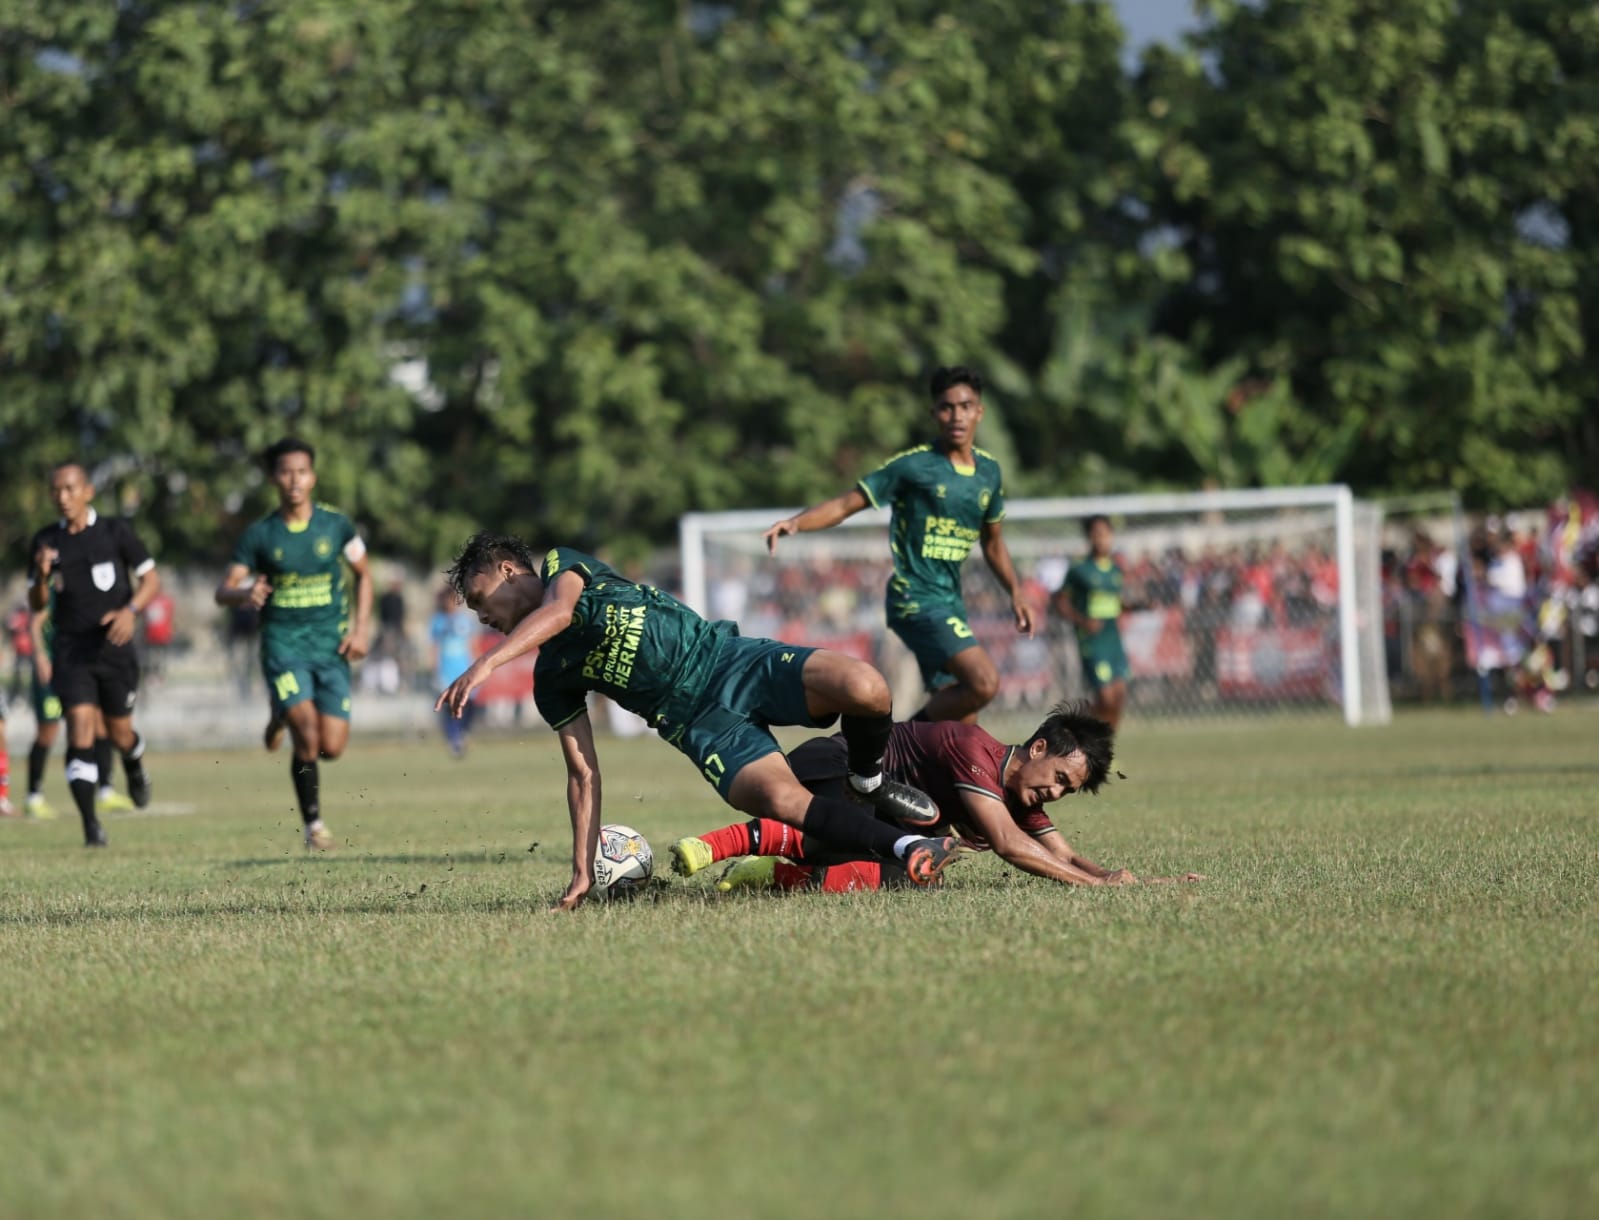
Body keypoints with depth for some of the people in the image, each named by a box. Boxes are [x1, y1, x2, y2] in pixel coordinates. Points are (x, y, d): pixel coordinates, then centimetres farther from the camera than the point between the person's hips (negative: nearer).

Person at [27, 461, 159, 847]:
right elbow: (36, 605, 8)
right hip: (70, 651, 1)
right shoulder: (46, 542, 4)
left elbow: (151, 579, 3)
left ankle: (135, 770, 47)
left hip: (114, 645, -1)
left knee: (119, 731, 8)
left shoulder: (116, 532, -2)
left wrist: (131, 610, -16)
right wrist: (41, 576, -14)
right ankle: (91, 826, -16)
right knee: (80, 726, -15)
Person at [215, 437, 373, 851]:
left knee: (332, 746, -6)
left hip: (330, 644, 2)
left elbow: (363, 575, 15)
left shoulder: (336, 525, 0)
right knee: (308, 733, -21)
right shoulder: (260, 535, -3)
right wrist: (245, 593, -24)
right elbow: (223, 591, -1)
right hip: (283, 642, -2)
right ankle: (313, 824, -5)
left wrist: (361, 628, 3)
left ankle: (282, 717, 29)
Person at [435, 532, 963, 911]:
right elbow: (583, 773, 15)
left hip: (729, 659, -3)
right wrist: (582, 873, 8)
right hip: (697, 719, 3)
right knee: (780, 799, -30)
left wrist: (487, 662, -32)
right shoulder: (551, 680, 15)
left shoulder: (562, 565, 7)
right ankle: (904, 850, -20)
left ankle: (868, 778, 0)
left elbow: (557, 610, -18)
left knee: (864, 689, -31)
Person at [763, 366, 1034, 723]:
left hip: (951, 604, 8)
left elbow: (993, 542, 25)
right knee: (984, 682, -25)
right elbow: (846, 504, -10)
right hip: (916, 599, -8)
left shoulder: (988, 471, 10)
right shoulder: (913, 466, -10)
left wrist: (1016, 593, 17)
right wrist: (796, 522, -27)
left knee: (961, 722, 4)